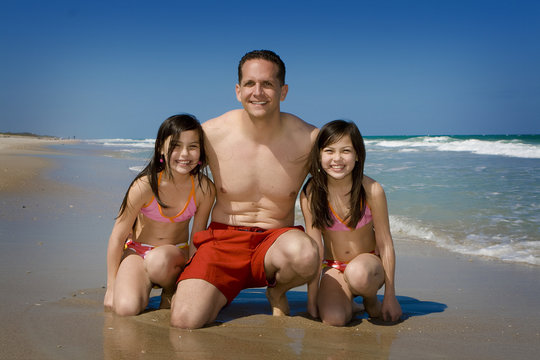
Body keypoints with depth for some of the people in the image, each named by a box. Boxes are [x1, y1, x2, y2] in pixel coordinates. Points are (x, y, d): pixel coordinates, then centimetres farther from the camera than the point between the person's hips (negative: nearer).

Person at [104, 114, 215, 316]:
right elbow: (118, 237, -12)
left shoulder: (204, 189, -17)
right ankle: (145, 285, 7)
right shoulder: (145, 186, -22)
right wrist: (111, 288, -7)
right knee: (127, 308, -27)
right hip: (137, 251, -1)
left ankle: (172, 291, -2)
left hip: (176, 254, 1)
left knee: (158, 260, -36)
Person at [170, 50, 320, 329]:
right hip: (223, 240, 0)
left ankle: (278, 292, 1)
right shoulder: (210, 135, -6)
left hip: (277, 239, 1)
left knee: (304, 253, -37)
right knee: (184, 321, -25)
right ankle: (214, 294, 13)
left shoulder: (308, 139, -8)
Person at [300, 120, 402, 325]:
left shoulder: (371, 190, -17)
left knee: (357, 274, -37)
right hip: (333, 268, 1)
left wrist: (390, 295, -9)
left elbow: (385, 244, -10)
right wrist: (312, 299, -11)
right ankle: (348, 304, 10)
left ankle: (371, 300, -1)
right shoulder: (310, 194, -14)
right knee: (333, 319, -27)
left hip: (368, 262, -1)